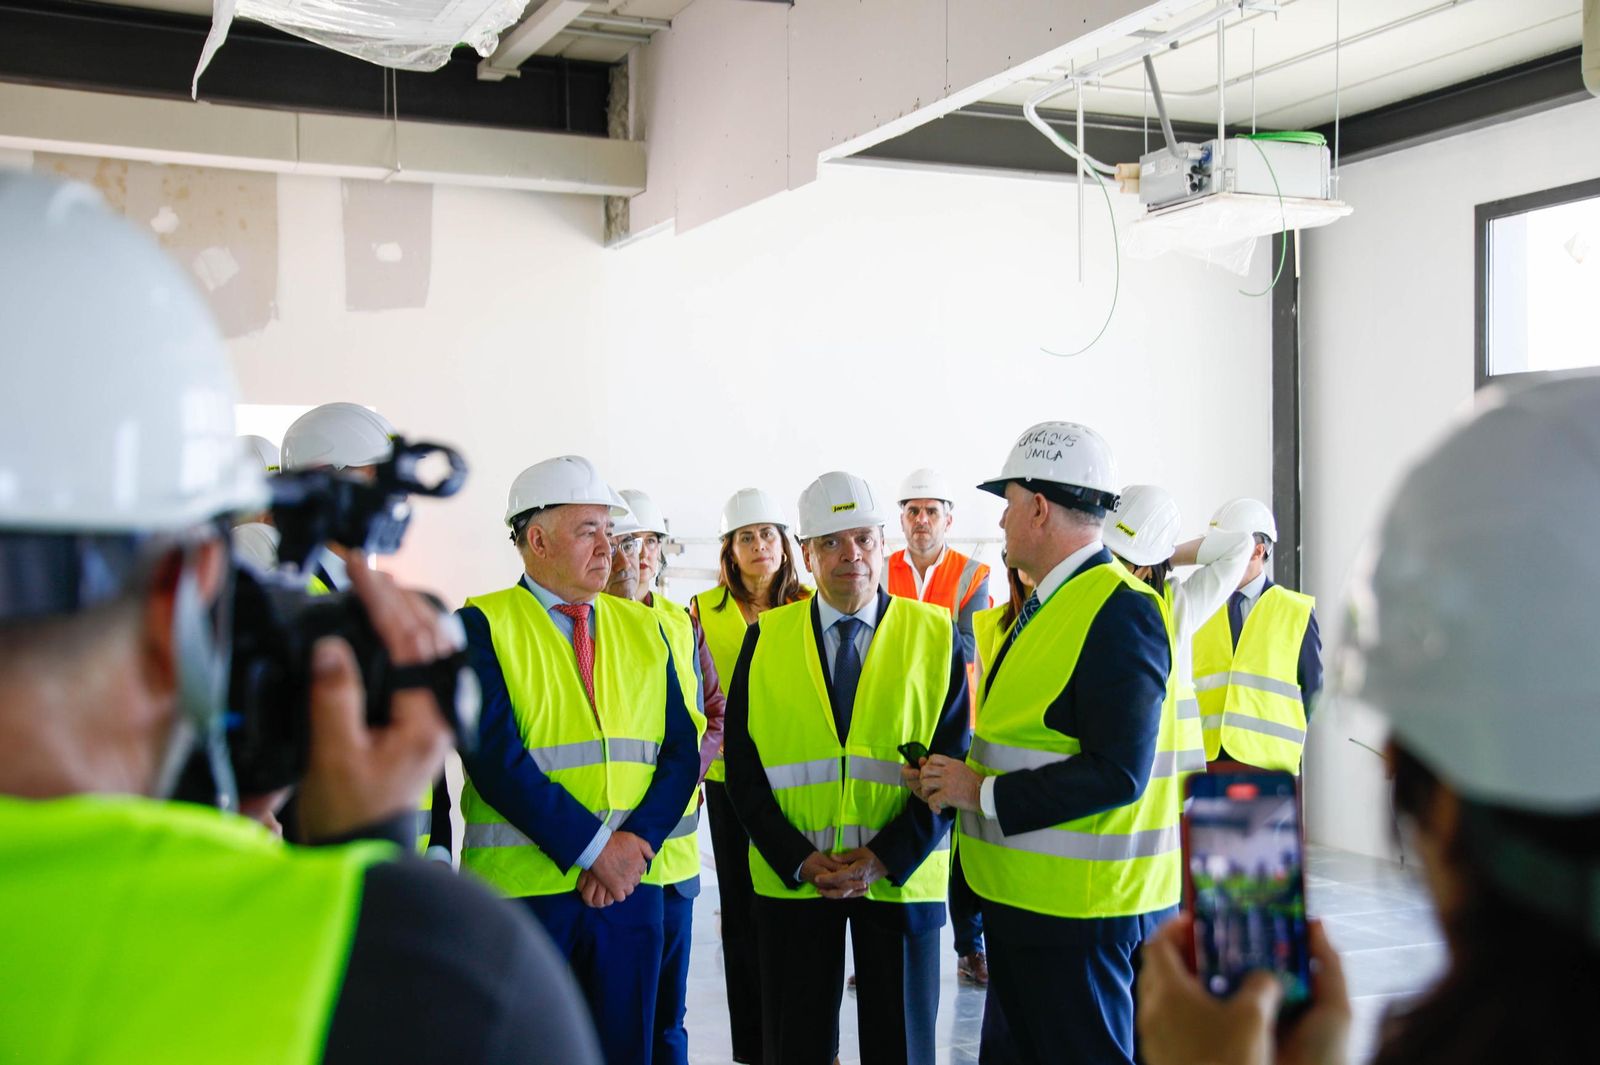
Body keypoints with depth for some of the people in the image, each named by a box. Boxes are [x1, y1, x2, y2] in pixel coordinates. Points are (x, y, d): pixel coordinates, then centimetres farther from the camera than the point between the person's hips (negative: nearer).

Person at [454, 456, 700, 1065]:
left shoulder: (644, 628, 11)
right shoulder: (483, 625, -3)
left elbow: (681, 751, 6)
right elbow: (495, 757, -14)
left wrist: (637, 841, -10)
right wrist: (592, 846, -16)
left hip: (632, 884, 4)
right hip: (522, 885, -4)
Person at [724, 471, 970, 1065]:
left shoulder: (935, 636, -1)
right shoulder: (765, 640, 3)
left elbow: (950, 765, -4)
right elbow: (743, 765, 0)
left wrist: (884, 859, -14)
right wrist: (799, 859, -11)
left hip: (901, 878, -1)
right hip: (791, 881, 1)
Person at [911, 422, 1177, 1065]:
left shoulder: (1119, 609, -18)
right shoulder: (1050, 603, 13)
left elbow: (1118, 772, -24)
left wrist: (984, 793, -18)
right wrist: (959, 780, 1)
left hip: (1079, 911, -10)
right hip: (1025, 896, 10)